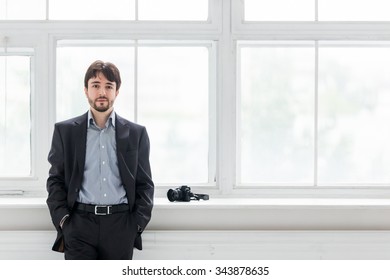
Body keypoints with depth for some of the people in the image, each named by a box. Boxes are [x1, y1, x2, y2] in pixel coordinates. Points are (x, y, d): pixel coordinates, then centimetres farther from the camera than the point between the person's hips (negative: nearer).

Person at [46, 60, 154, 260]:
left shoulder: (136, 133, 8)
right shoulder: (65, 131, 7)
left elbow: (144, 183, 9)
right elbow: (56, 180, 8)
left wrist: (138, 223, -2)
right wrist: (62, 219, -4)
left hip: (121, 226, 1)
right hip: (79, 224, -1)